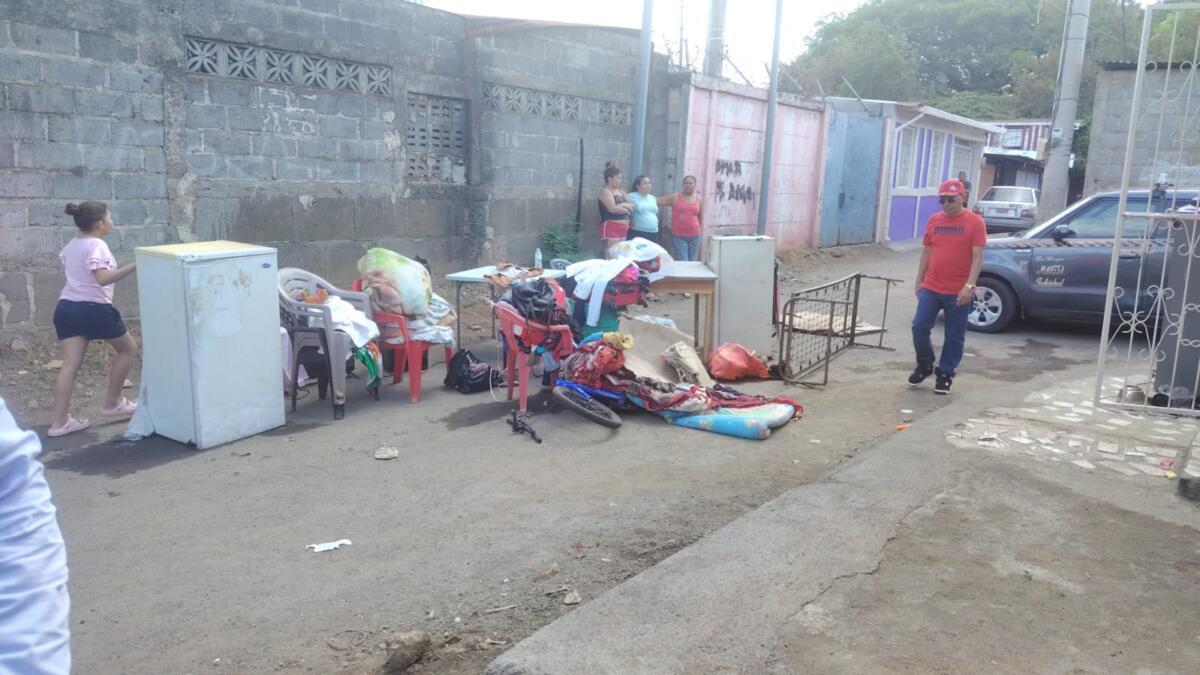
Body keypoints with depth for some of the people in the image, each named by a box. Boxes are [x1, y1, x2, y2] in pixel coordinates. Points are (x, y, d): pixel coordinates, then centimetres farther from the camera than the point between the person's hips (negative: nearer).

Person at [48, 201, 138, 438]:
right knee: (128, 348, 12)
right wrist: (133, 266, -26)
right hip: (93, 308, -8)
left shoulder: (71, 245, 14)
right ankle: (112, 403, 17)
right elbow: (102, 278, -26)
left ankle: (59, 422, 0)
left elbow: (64, 259, 34)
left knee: (70, 364, 4)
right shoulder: (97, 245, -13)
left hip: (66, 306, 8)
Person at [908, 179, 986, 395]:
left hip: (959, 293, -3)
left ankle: (945, 375, 18)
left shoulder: (975, 222, -4)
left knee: (954, 337, 5)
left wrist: (969, 286, -18)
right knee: (919, 328, -1)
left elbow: (977, 258, -9)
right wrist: (919, 281, 11)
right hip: (930, 288, 3)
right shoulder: (933, 220, 8)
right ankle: (924, 365, 21)